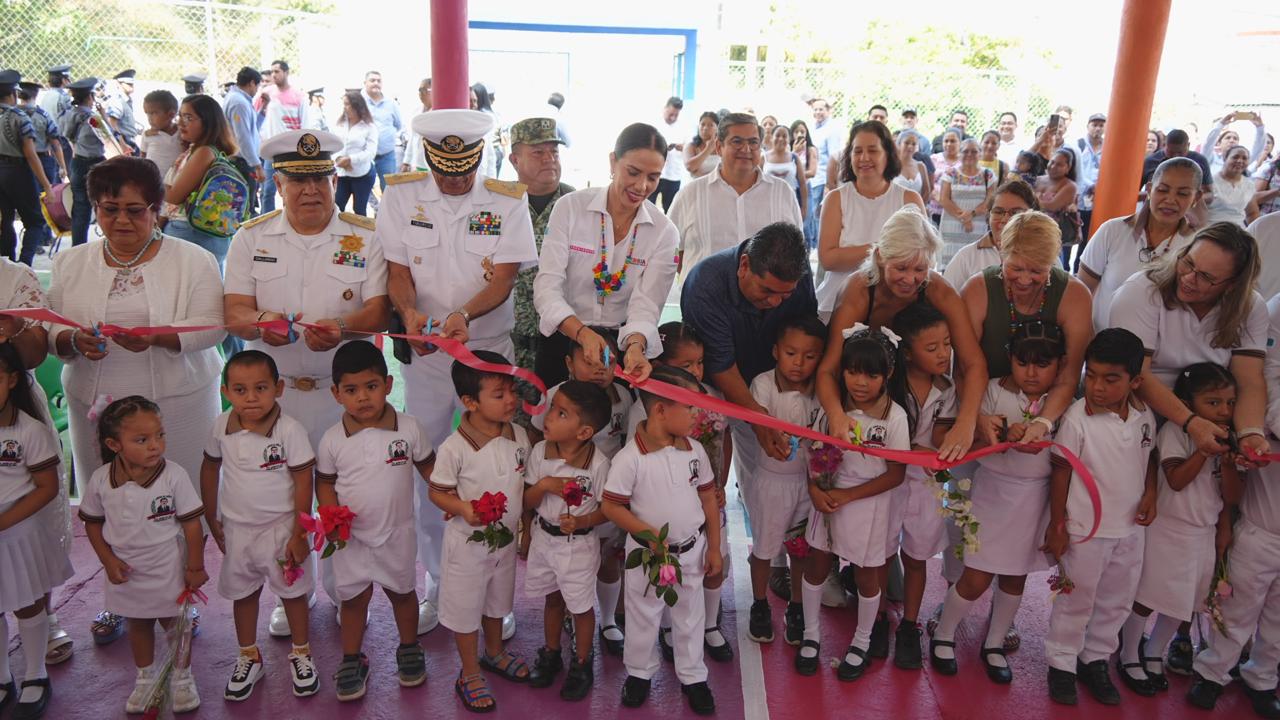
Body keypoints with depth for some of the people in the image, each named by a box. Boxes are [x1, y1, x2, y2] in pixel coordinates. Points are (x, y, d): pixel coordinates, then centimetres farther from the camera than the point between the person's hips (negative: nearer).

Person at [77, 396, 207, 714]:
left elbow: (191, 523, -15)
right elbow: (92, 523, 0)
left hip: (167, 568, -2)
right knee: (137, 623, 22)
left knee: (173, 621, 14)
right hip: (125, 571, 3)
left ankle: (182, 676, 36)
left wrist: (195, 566, -11)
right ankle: (146, 676, 44)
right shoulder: (100, 480, -14)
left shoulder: (173, 475, -22)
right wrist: (109, 561, -9)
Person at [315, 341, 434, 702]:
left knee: (402, 591, 18)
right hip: (350, 536, 0)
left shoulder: (409, 428, -13)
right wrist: (330, 513, -15)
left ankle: (409, 649, 40)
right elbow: (324, 481, 1)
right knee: (354, 598, 14)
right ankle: (352, 660, 33)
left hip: (397, 533, 0)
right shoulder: (333, 439, -11)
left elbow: (428, 465, 0)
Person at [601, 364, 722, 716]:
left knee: (690, 616, 18)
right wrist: (648, 533, -24)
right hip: (647, 552, -3)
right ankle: (639, 672, 38)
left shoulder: (695, 451, -7)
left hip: (691, 550, 4)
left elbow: (708, 499, 3)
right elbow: (611, 506, -15)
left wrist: (714, 548, 6)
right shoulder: (630, 458, -21)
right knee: (642, 617, 16)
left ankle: (693, 677, 36)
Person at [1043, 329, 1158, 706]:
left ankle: (1095, 660, 35)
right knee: (1076, 601, 9)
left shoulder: (1144, 415, -4)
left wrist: (1150, 493, -3)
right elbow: (1061, 472, -13)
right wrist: (1057, 525, -10)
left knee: (1117, 601, 17)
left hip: (1130, 529, 5)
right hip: (1085, 530, -5)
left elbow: (1149, 457, 14)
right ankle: (1061, 664, 26)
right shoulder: (1077, 419, -19)